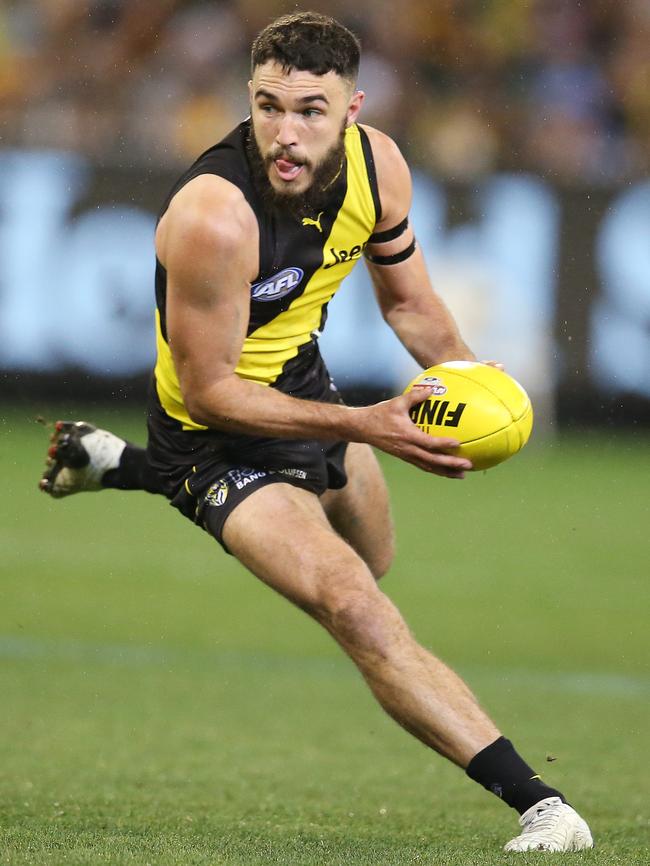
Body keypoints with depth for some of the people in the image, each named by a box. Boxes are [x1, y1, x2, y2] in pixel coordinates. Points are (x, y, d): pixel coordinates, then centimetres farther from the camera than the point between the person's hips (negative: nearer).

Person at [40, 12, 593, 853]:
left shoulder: (377, 165, -15)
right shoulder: (216, 216, -36)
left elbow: (407, 301, 2)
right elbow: (208, 390, -29)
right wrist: (363, 426, -35)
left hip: (303, 384, 8)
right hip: (220, 432, -8)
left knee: (371, 558, 35)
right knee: (358, 611, -26)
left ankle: (120, 465, 43)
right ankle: (535, 802, -28)